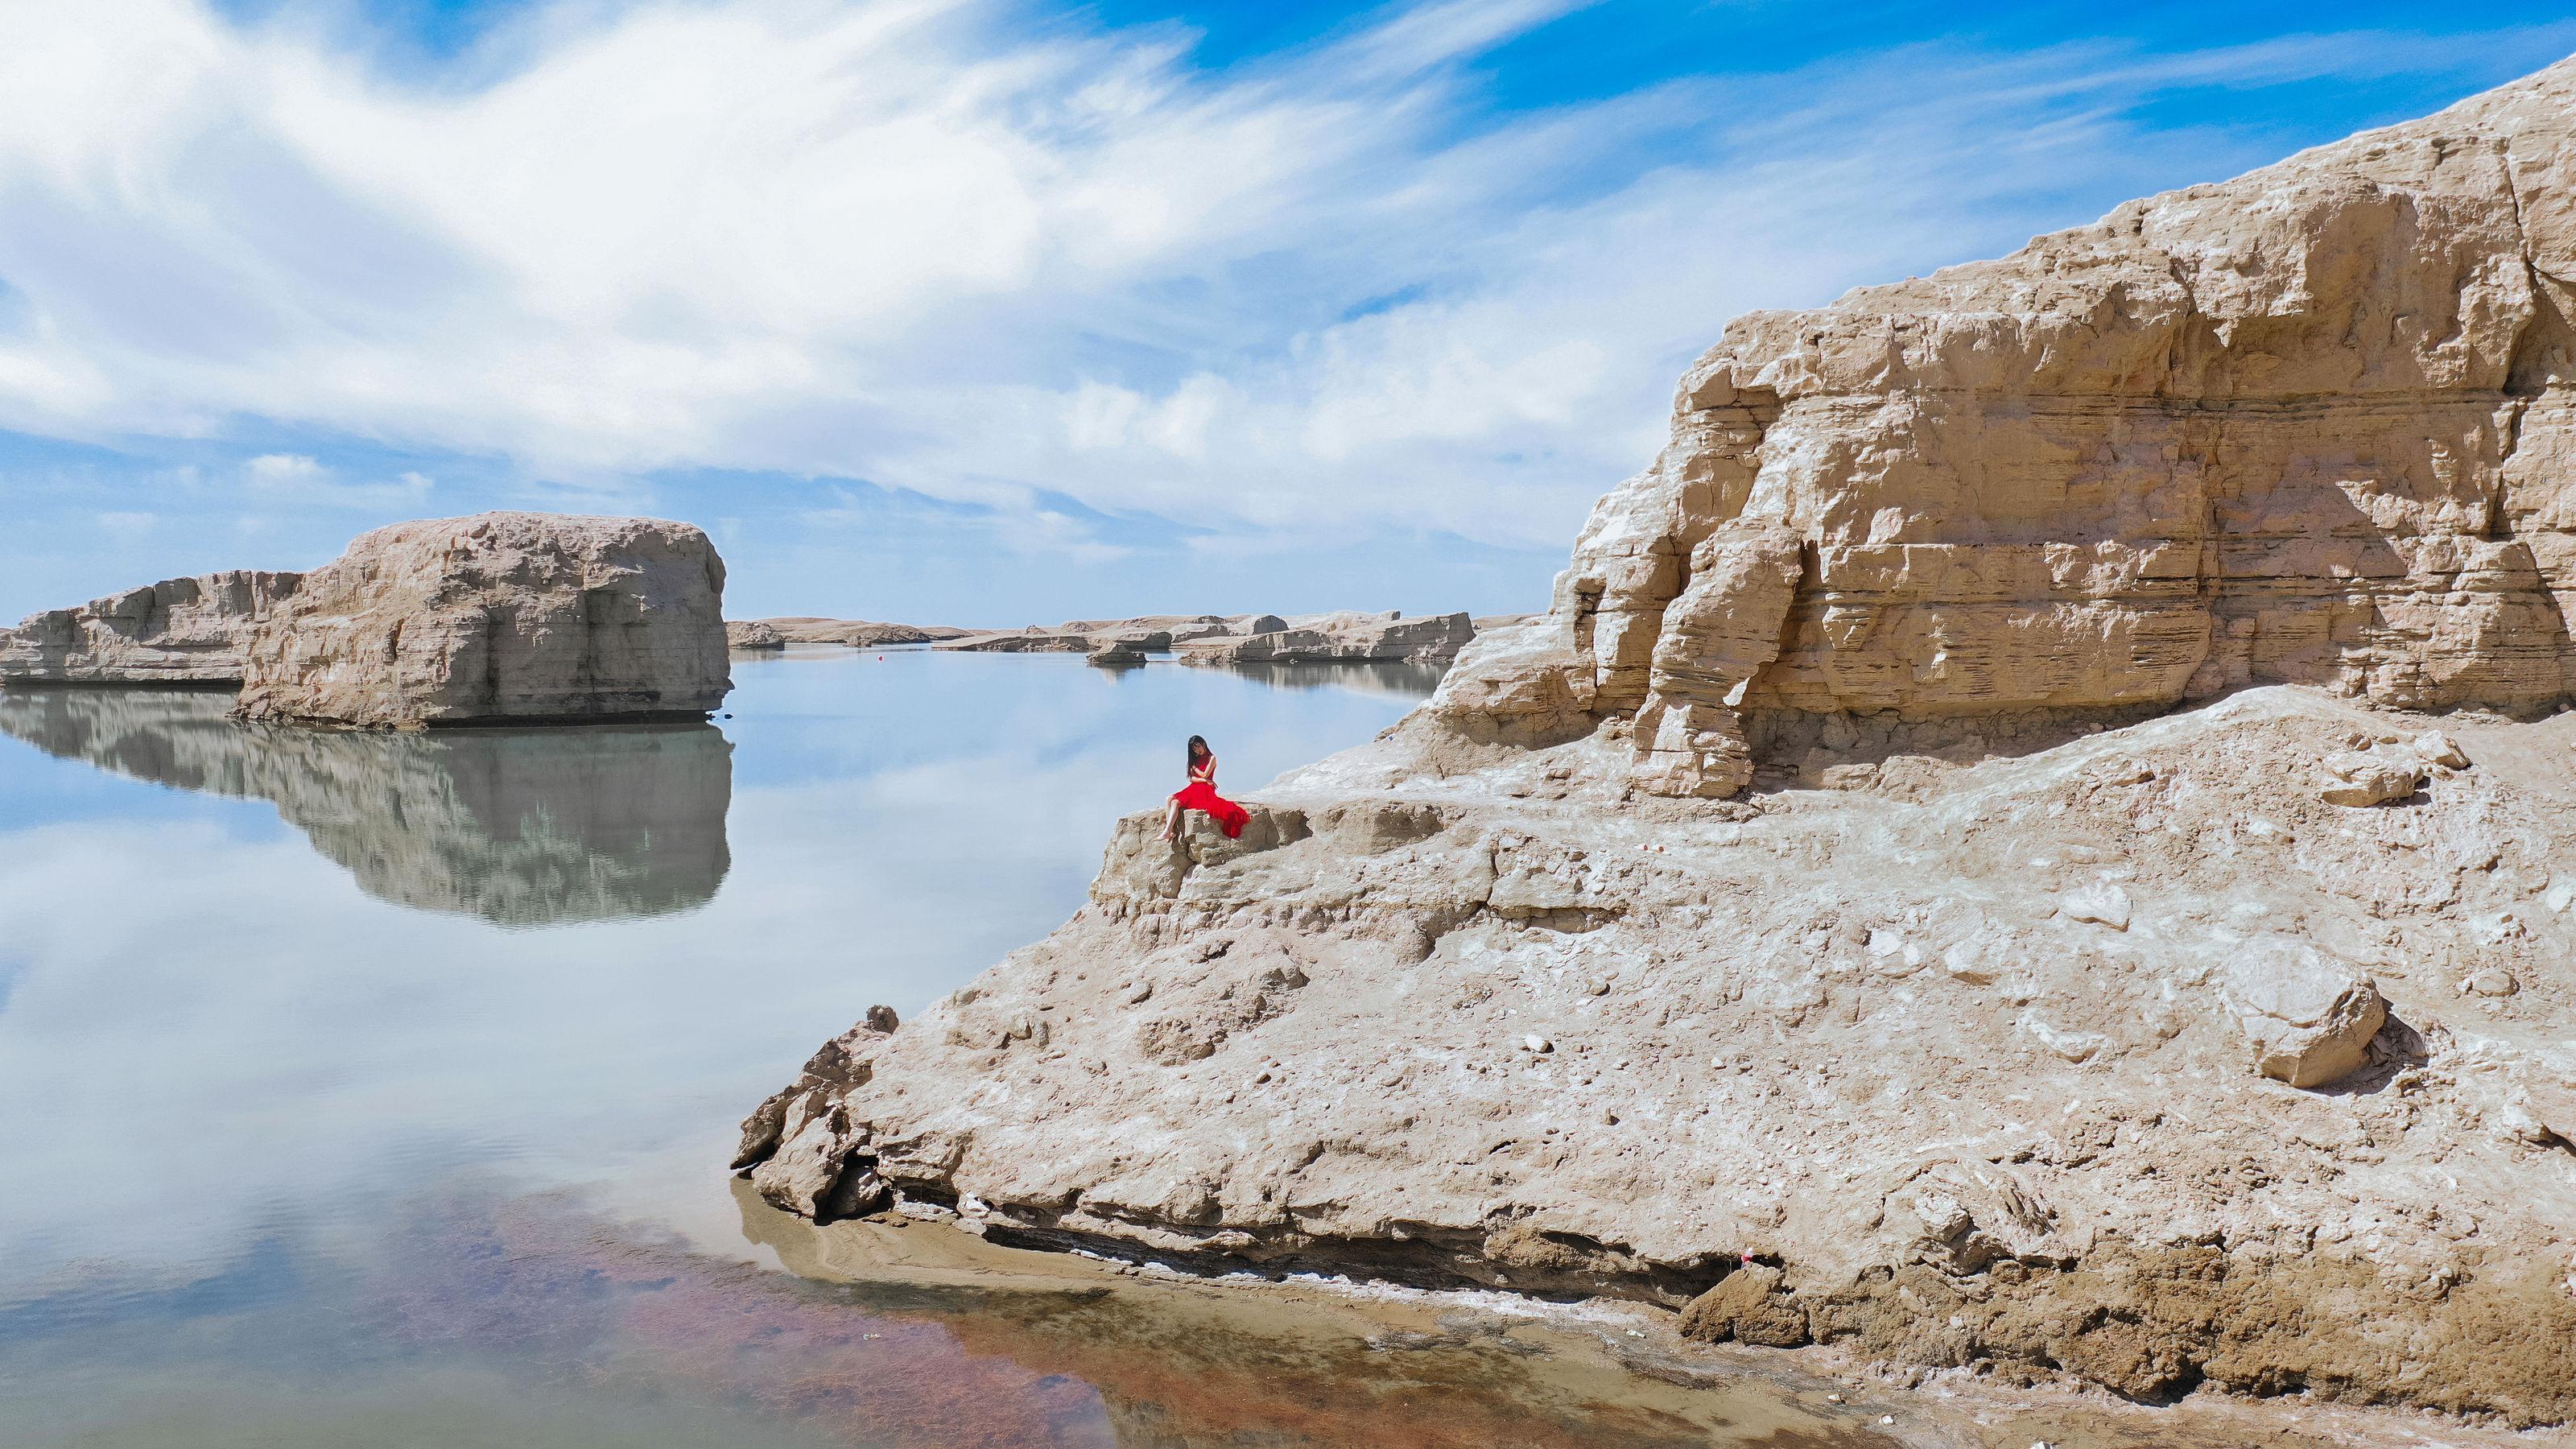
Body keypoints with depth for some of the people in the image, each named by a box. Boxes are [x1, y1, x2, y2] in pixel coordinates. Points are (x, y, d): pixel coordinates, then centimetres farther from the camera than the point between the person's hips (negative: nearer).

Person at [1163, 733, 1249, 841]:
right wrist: (1205, 780, -6)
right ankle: (1170, 832, -30)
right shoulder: (1195, 760, 21)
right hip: (1193, 789, 7)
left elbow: (1204, 775, -8)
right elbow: (1191, 778, 10)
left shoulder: (1211, 758, 3)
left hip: (1205, 790, -7)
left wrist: (1194, 767, 8)